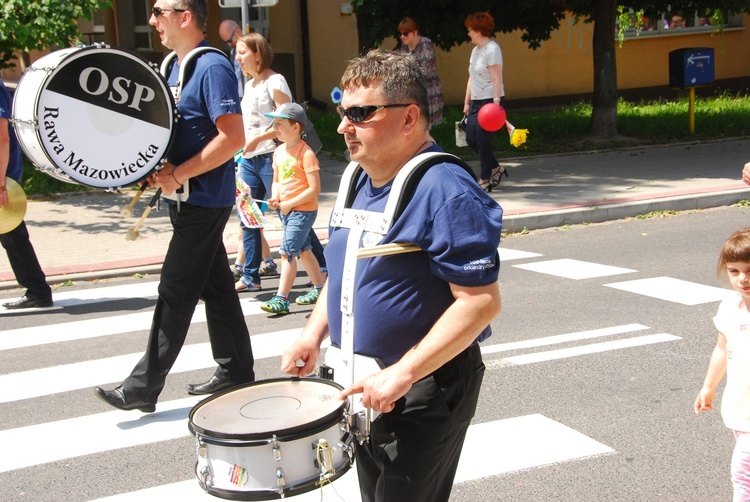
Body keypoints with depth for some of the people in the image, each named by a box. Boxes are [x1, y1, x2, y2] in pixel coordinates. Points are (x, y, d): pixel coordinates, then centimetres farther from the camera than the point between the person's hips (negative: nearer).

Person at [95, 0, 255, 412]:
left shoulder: (212, 67, -17)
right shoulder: (174, 67, 13)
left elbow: (232, 138, -24)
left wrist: (178, 175, -21)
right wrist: (159, 169, 1)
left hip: (204, 201, -9)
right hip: (188, 199, 9)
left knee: (175, 292, -4)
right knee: (215, 286, 14)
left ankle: (143, 387, 1)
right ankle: (236, 370, 24)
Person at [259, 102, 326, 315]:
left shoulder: (306, 154, -17)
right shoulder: (279, 151, 7)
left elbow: (314, 189, -20)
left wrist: (289, 204, -19)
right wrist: (275, 198, -1)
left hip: (303, 211, -9)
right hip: (286, 210, 9)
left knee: (287, 252, -10)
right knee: (303, 250, 17)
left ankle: (281, 299, -6)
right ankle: (320, 288, 32)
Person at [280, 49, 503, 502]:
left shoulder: (444, 191, -21)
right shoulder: (360, 182, 6)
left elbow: (482, 301, -25)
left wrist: (404, 373, -27)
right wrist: (314, 333, 3)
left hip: (425, 391, -8)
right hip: (365, 386, 9)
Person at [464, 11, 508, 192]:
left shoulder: (492, 49, -11)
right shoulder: (475, 50, 16)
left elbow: (497, 79, -17)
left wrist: (496, 102, -24)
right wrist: (467, 102, 17)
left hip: (490, 101, -9)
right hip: (476, 101, 9)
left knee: (483, 141, -5)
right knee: (471, 139, 7)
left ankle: (485, 181, 6)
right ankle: (496, 168, 23)